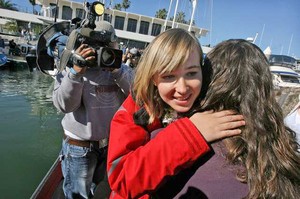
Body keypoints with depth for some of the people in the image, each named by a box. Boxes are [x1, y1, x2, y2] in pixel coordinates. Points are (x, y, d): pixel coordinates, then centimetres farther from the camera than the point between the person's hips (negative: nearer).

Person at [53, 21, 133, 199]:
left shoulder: (123, 69, 2)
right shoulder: (73, 68, -8)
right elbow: (64, 105, -19)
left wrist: (117, 72, -25)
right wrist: (76, 72, -31)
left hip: (113, 143, 4)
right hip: (80, 145, -3)